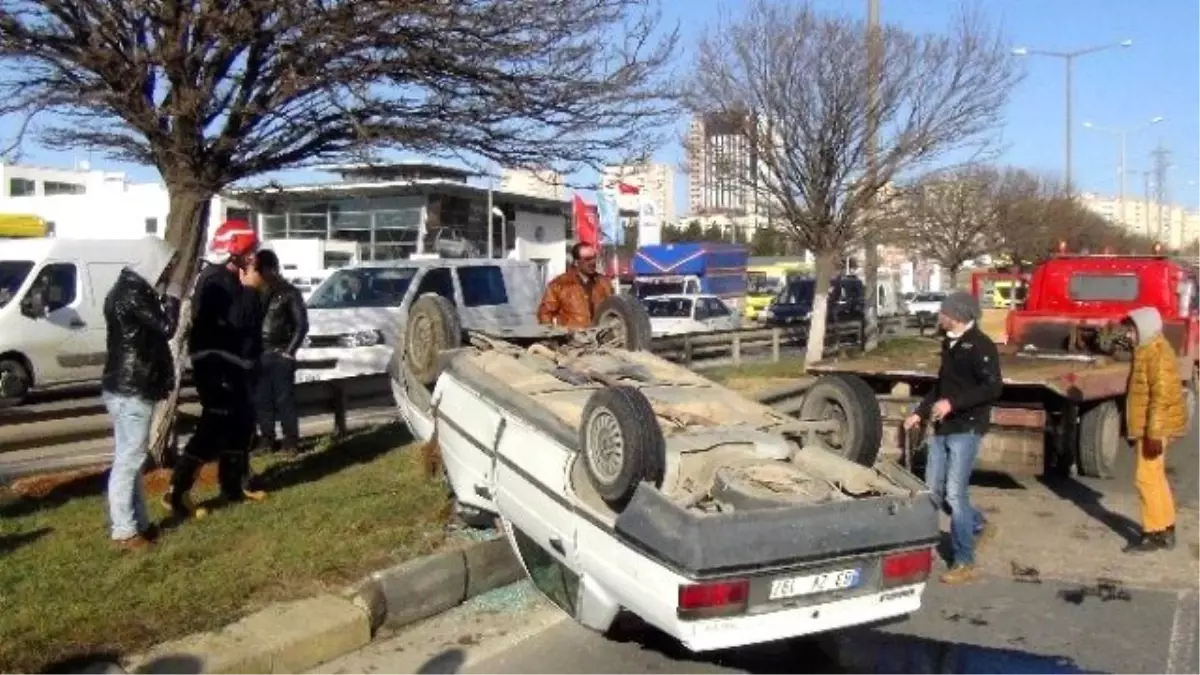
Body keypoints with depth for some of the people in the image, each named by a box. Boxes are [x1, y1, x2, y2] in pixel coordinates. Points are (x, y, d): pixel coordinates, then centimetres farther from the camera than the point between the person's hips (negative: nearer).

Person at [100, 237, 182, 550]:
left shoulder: (132, 288, 15)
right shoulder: (133, 293, -18)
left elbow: (153, 330, 19)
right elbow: (166, 327, -19)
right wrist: (173, 297, -7)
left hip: (131, 387, 11)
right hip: (131, 390, -11)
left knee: (132, 459, 16)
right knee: (128, 460, -5)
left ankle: (139, 523, 25)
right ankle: (124, 532, 2)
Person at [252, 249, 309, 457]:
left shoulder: (289, 292, -2)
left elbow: (302, 324, -3)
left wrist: (290, 350, -7)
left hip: (280, 354, -4)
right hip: (258, 355, 4)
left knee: (284, 399, -4)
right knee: (262, 400, 6)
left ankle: (291, 440, 2)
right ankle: (267, 439, 14)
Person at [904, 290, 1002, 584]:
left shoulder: (981, 346, -12)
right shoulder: (950, 343, 14)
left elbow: (993, 388, -21)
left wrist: (953, 403, -26)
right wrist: (920, 413, 18)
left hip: (966, 429, -9)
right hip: (942, 428, 9)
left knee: (955, 493, -9)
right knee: (933, 489, 12)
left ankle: (964, 563, 0)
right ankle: (978, 525, 33)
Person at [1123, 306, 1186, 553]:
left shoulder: (1158, 352, -17)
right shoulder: (1148, 350, 15)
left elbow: (1162, 395, -24)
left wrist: (1153, 432, -26)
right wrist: (1141, 430, 24)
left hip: (1155, 427, -11)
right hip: (1148, 426, 11)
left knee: (1147, 478, -7)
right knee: (1155, 477, 15)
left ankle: (1154, 534, -1)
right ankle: (1165, 530, 24)